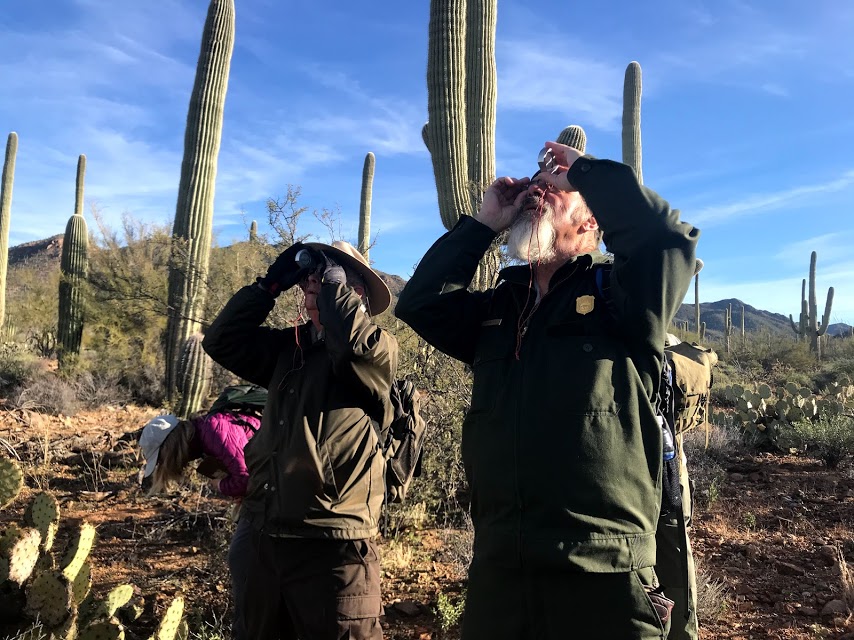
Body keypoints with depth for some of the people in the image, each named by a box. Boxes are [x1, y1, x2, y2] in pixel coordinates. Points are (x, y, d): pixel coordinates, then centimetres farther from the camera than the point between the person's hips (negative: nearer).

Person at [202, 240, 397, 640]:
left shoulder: (377, 351, -7)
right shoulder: (289, 347, 13)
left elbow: (353, 340, -29)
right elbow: (222, 341, 11)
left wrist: (331, 276, -13)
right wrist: (272, 283, 4)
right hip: (268, 539, 7)